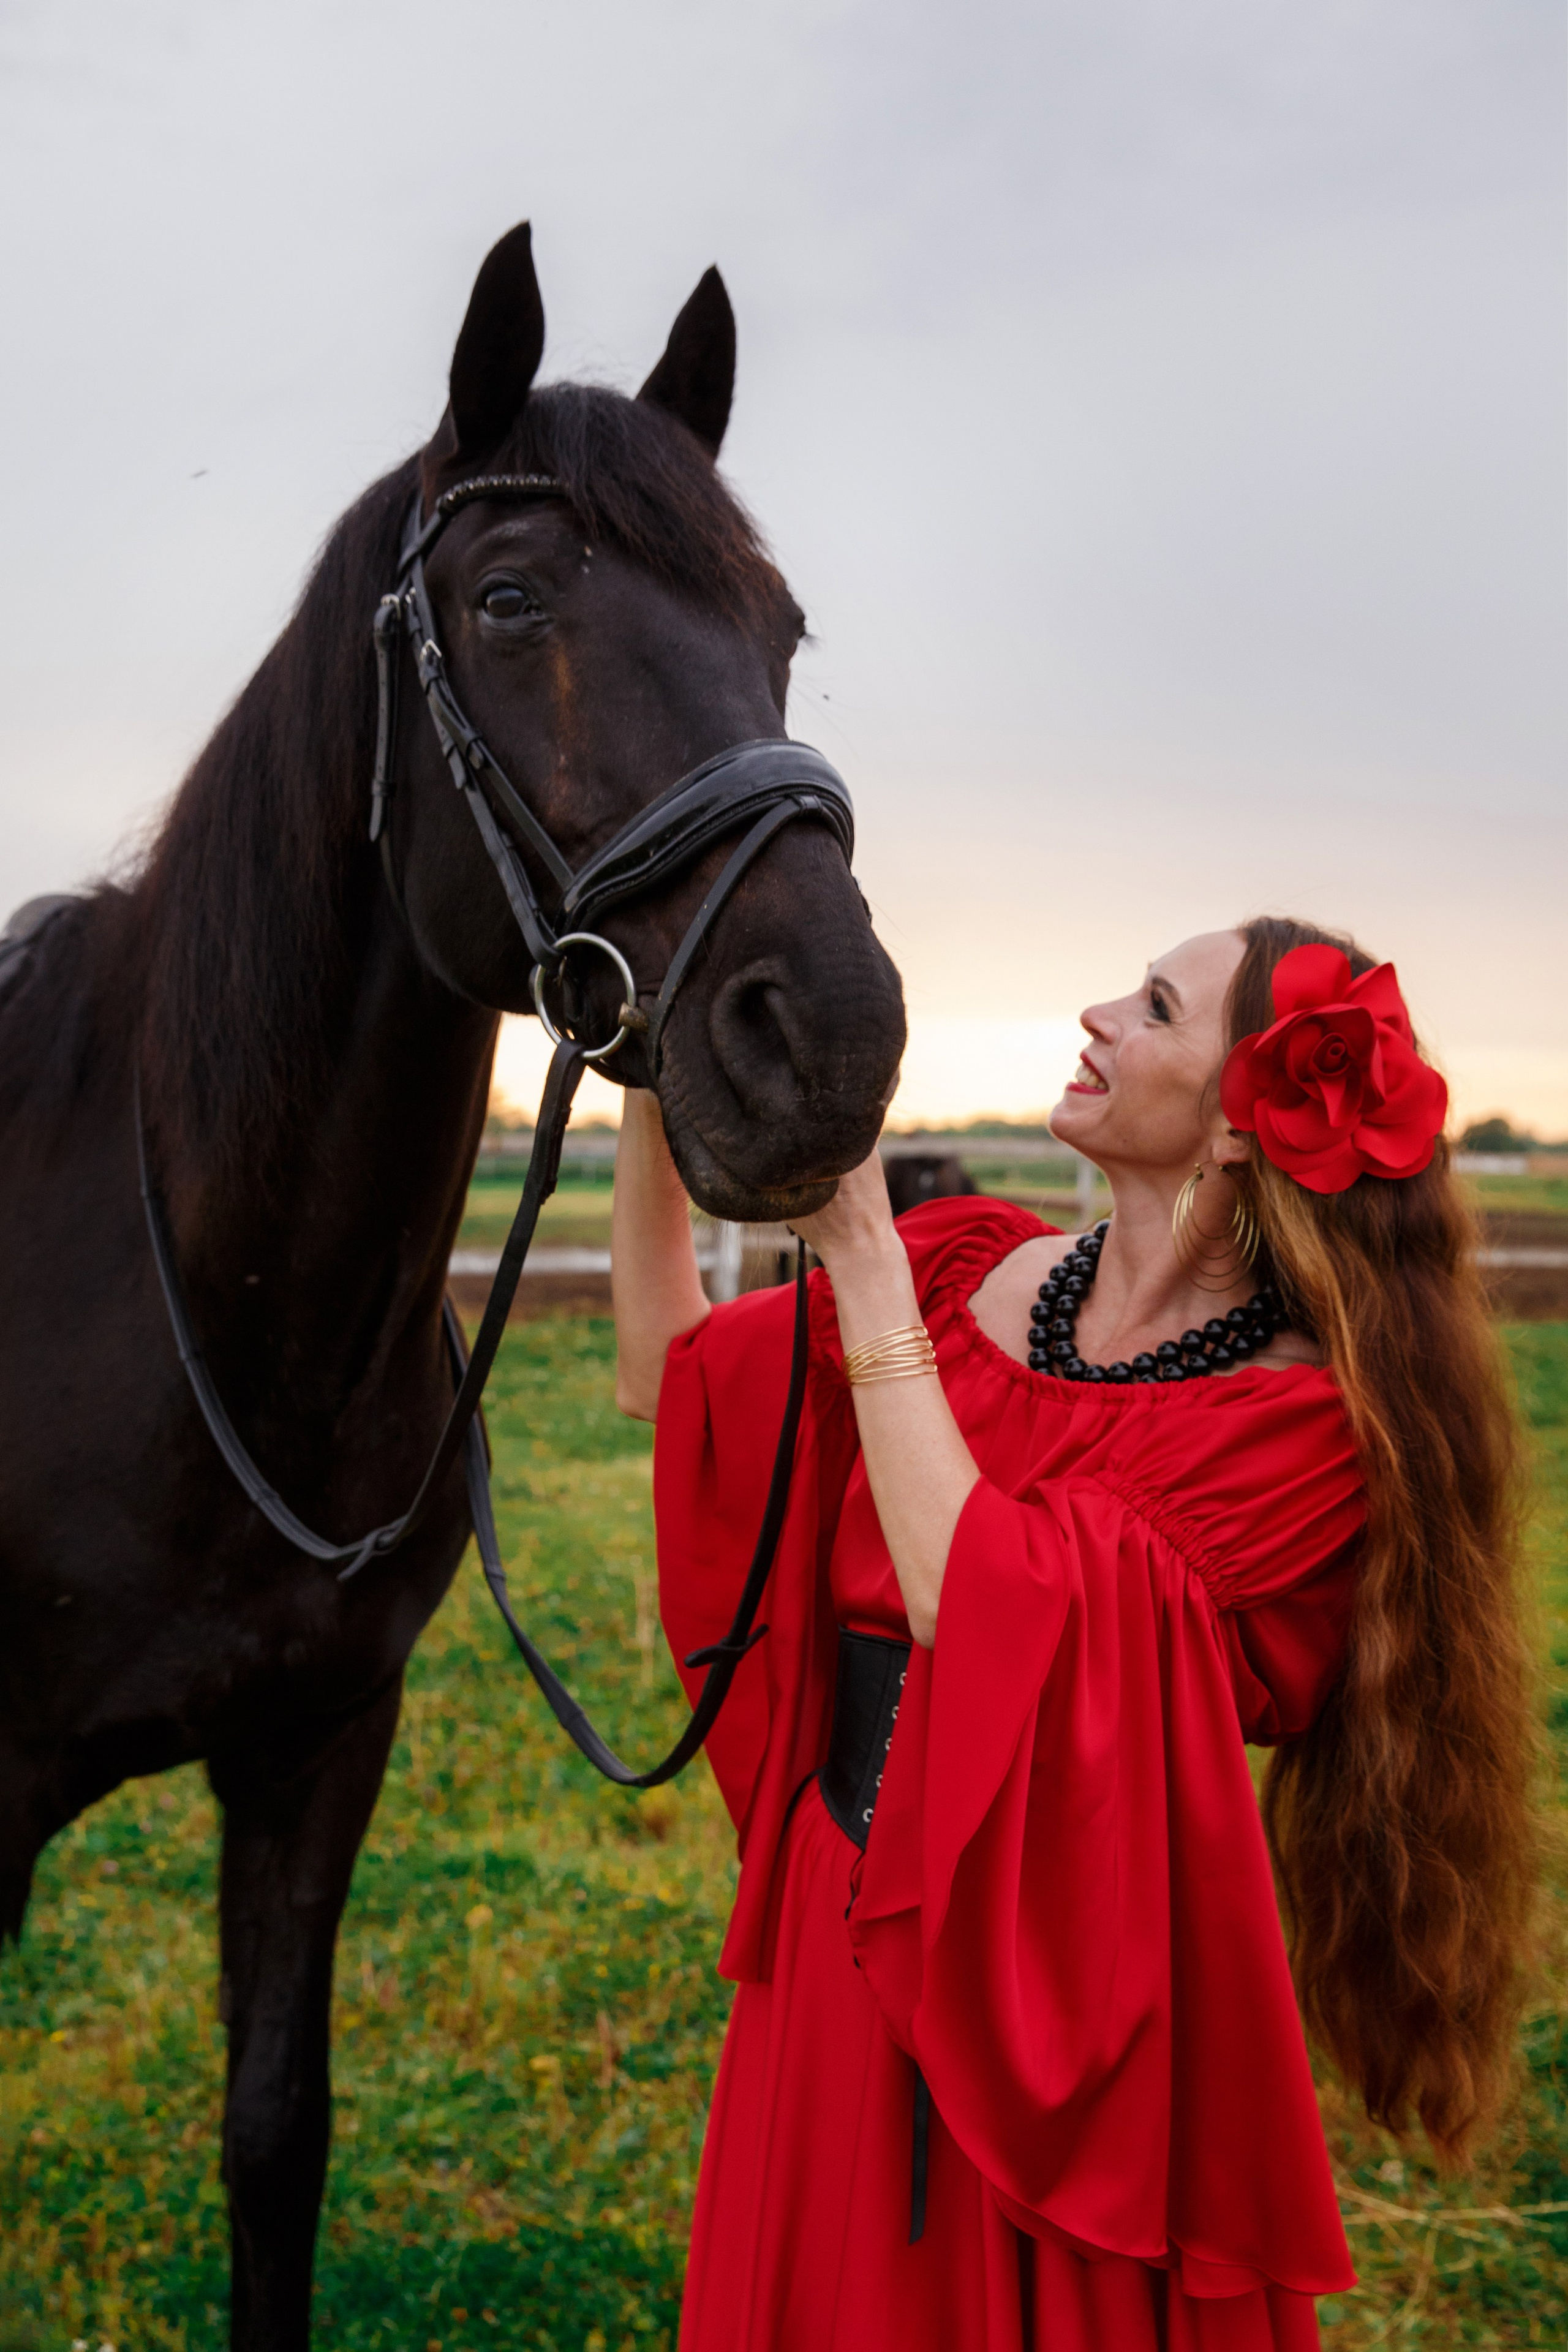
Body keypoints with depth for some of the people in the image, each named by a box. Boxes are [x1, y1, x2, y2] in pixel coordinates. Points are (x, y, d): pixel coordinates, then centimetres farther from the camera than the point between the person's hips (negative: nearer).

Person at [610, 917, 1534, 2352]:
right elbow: (672, 1380, 2)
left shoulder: (1301, 1422, -18)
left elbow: (986, 1610, -28)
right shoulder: (975, 1272, -1)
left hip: (1058, 1974, -5)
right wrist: (650, 1087, -5)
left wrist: (864, 1260, -27)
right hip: (843, 1931, 5)